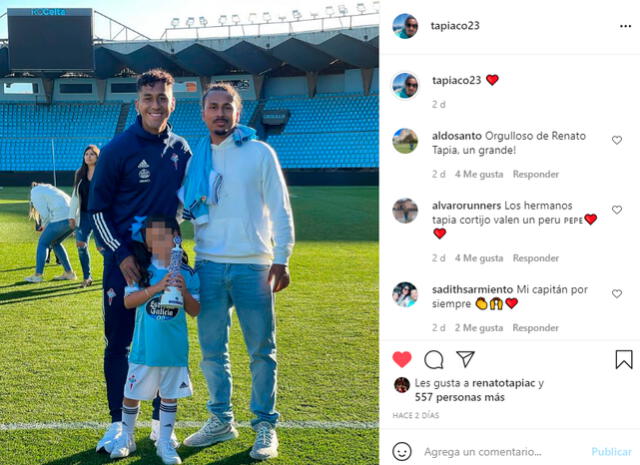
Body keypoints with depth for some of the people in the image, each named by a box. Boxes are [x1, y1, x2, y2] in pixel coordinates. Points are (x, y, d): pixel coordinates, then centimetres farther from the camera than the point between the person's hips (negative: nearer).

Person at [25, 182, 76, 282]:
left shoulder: (35, 192, 10)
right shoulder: (48, 189, 35)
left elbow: (44, 214, -1)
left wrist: (45, 226, 17)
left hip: (61, 219, -8)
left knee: (43, 243, 8)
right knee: (55, 243, 24)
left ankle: (38, 275, 9)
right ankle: (69, 273, 24)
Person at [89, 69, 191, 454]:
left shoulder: (181, 149, 3)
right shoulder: (118, 149, -8)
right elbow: (98, 208, -4)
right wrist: (121, 254, -13)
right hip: (124, 259, -3)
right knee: (119, 342, 3)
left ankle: (162, 421, 21)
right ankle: (119, 424, 15)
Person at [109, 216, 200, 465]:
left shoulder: (187, 274, -2)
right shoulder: (141, 271, -4)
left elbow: (195, 311, 0)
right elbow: (128, 301, -14)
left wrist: (184, 292, -18)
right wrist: (157, 287, -24)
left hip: (175, 348, 1)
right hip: (145, 348, -1)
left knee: (170, 394, 10)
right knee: (133, 393, 11)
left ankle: (165, 442, 25)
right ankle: (126, 437, 31)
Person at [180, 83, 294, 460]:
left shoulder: (260, 153, 1)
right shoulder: (196, 159, 10)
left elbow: (279, 209, -1)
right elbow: (184, 211, 13)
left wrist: (281, 259, -7)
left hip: (253, 266, -3)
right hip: (208, 265, 3)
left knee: (262, 350, 2)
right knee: (212, 350, 9)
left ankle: (266, 425, 13)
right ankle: (221, 420, 24)